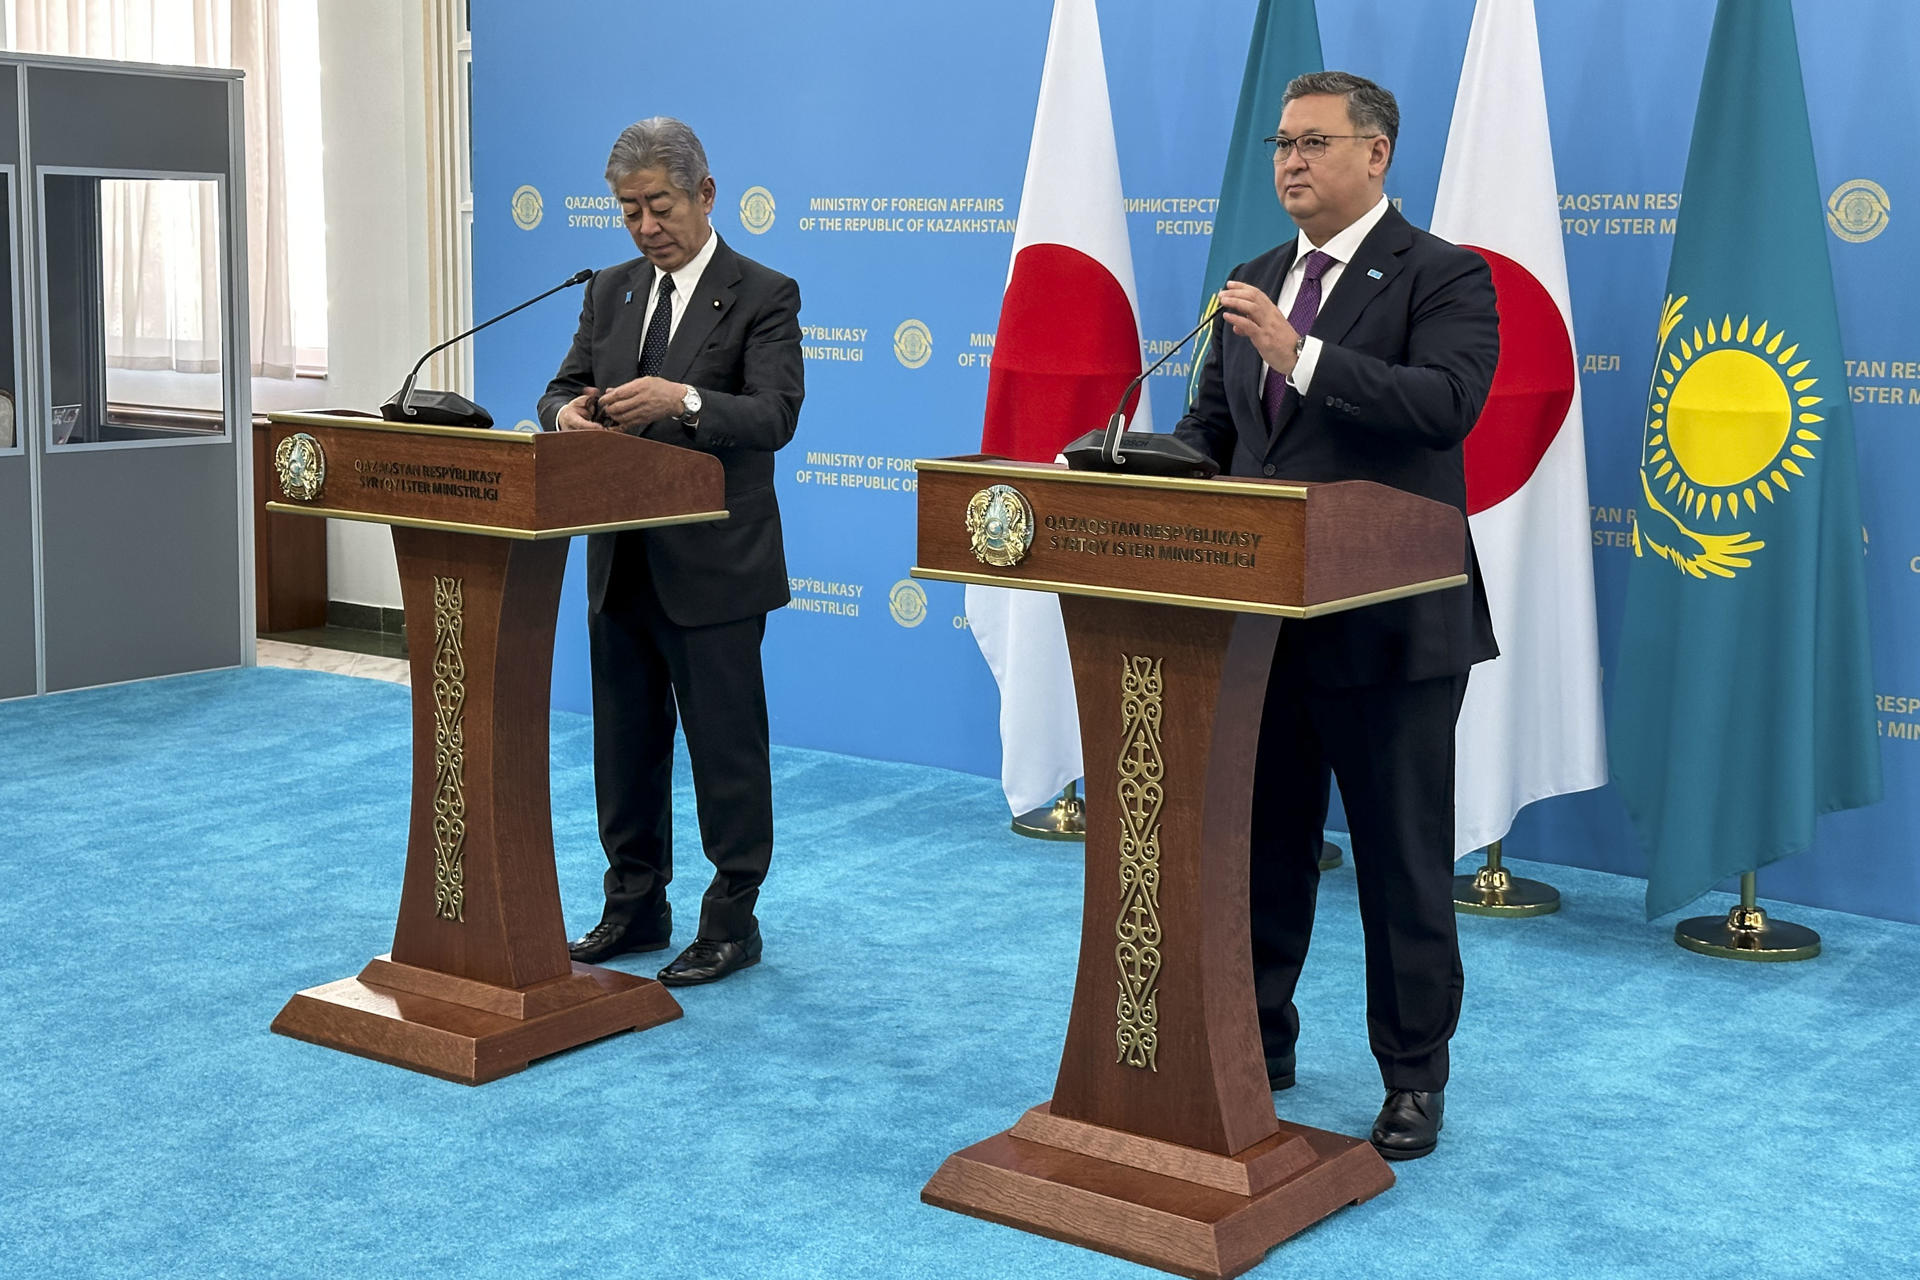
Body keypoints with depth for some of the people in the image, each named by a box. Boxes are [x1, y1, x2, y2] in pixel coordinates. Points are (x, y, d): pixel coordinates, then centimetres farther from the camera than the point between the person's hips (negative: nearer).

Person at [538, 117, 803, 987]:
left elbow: (774, 416, -20)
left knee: (726, 747, 2)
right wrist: (567, 413, -16)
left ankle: (732, 922, 13)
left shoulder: (763, 296, -8)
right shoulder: (610, 292, 11)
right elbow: (564, 389, 9)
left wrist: (683, 400, -37)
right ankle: (634, 906, 28)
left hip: (713, 566, -6)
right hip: (620, 561, 6)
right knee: (625, 742, 15)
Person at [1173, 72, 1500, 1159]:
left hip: (1388, 623, -6)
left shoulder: (1445, 278, -8)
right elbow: (1214, 423, 18)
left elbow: (1447, 403, -24)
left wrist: (1300, 355, -31)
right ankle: (1256, 1040, 32)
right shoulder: (1255, 284, 12)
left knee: (1403, 860, 5)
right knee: (1262, 842, 17)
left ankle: (1415, 1073, 19)